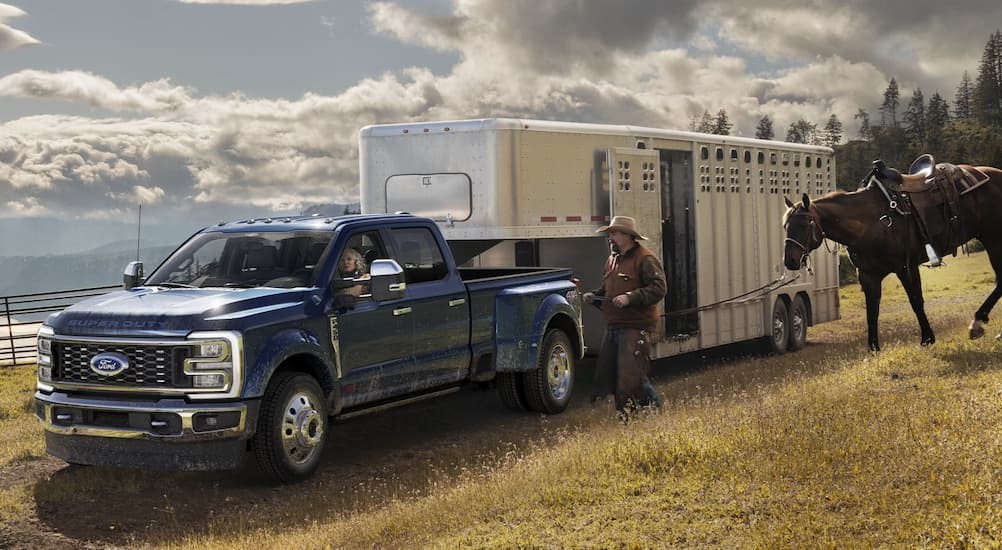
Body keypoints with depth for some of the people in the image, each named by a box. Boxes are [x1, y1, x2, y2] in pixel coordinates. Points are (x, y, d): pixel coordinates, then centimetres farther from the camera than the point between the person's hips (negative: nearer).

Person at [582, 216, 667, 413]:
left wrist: (630, 297, -24)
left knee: (632, 375, -12)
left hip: (636, 328, -9)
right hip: (614, 328, 9)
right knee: (606, 374, 9)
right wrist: (594, 296, 9)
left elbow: (659, 288, -18)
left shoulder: (645, 260, -9)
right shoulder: (612, 260, 19)